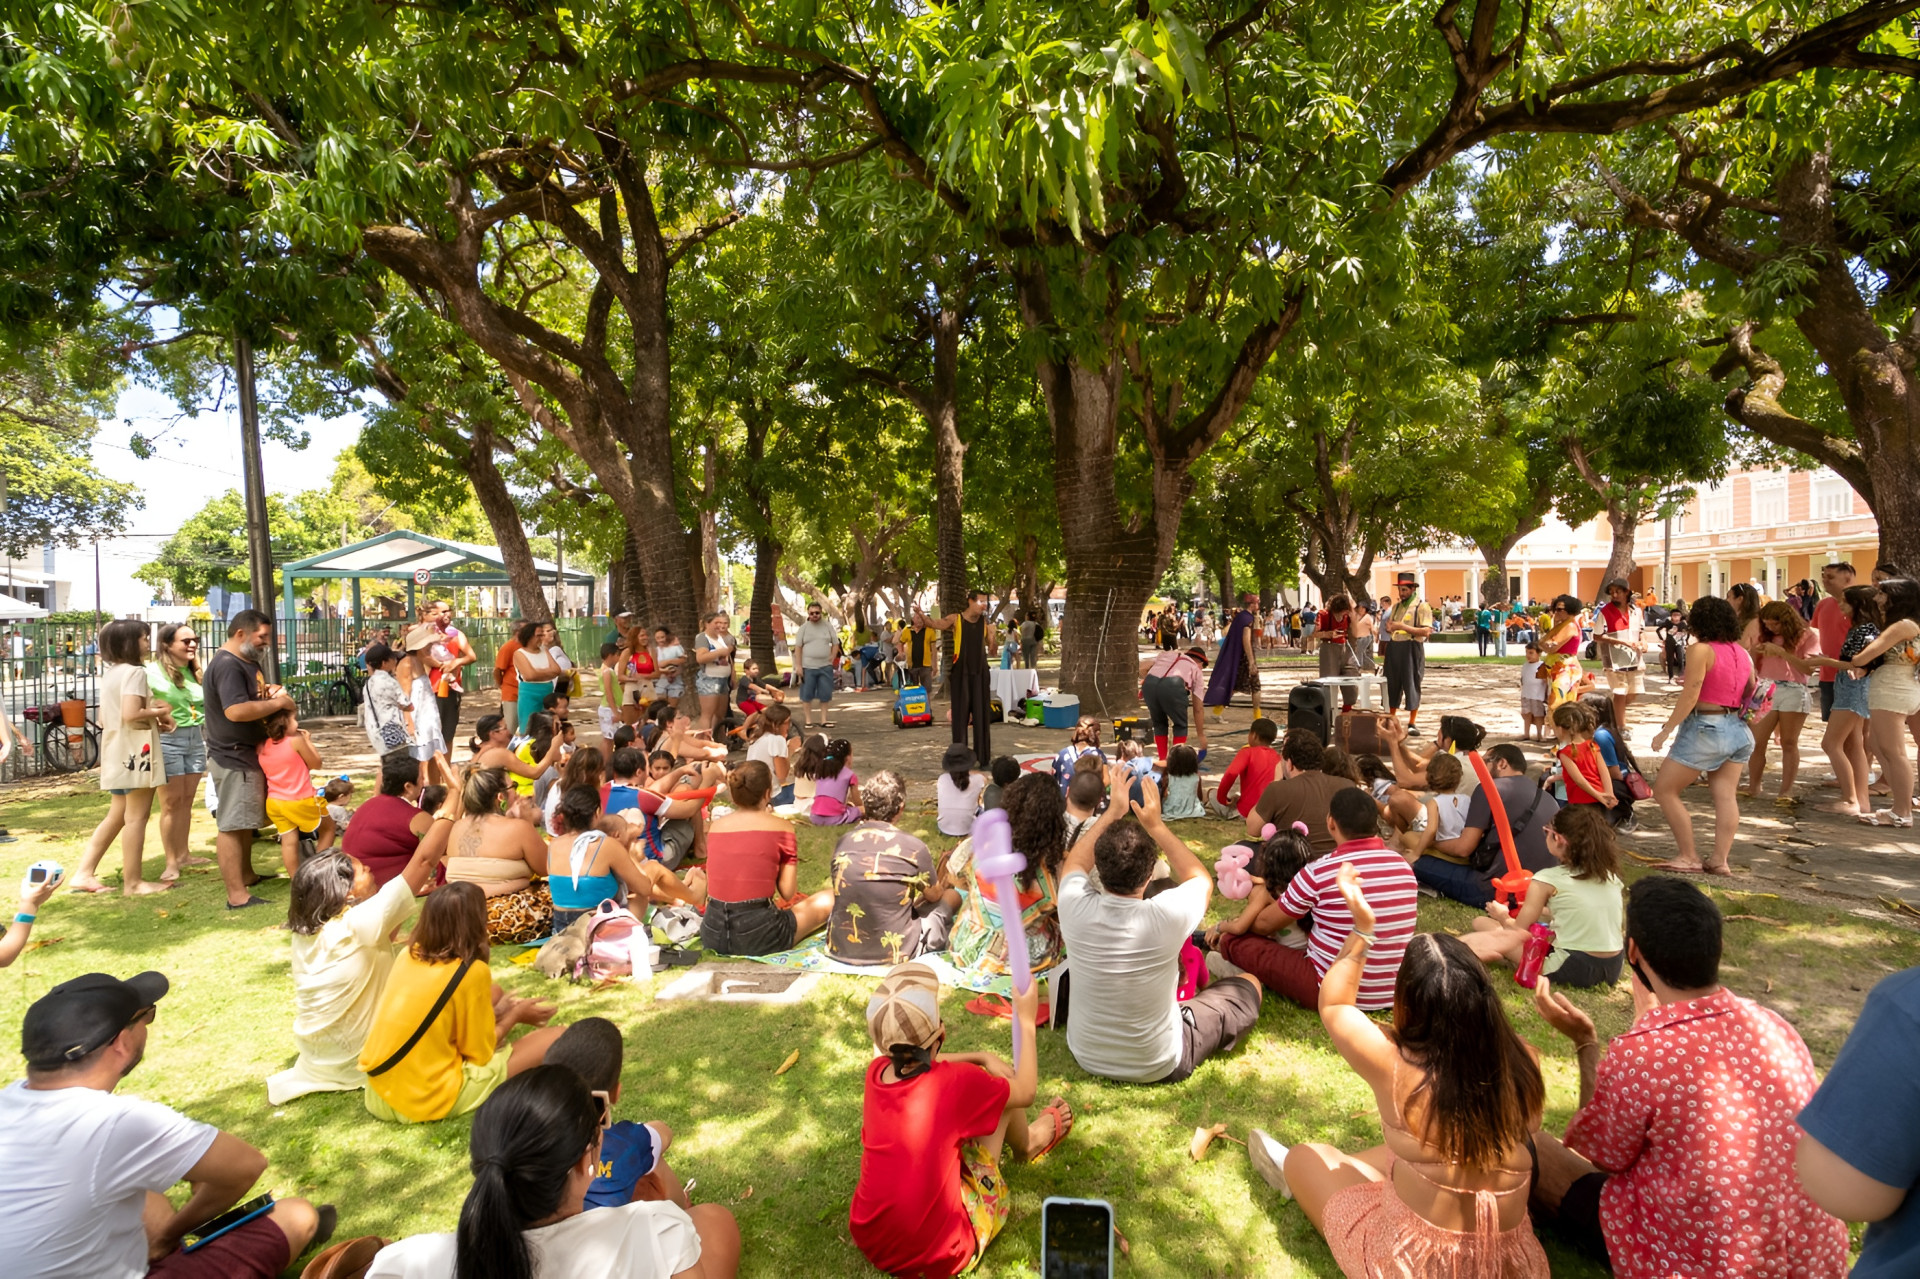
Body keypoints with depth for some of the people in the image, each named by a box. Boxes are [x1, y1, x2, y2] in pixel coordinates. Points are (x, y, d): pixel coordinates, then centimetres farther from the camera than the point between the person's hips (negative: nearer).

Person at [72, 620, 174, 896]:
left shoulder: (111, 673, 14)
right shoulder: (135, 671, -14)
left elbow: (104, 720, 18)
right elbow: (131, 715, -26)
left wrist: (153, 717, 12)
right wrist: (159, 712, -8)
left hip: (118, 753, 9)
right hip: (136, 751, -9)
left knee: (117, 815, 18)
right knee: (136, 816, -2)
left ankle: (84, 873, 18)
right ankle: (133, 882, 3)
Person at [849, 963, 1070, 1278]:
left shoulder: (877, 1071, -9)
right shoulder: (956, 1083, -24)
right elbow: (1026, 1091, -4)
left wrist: (981, 1057, 13)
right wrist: (1026, 1019, 5)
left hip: (870, 1242, 5)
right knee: (1004, 1096, 5)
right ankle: (1027, 1143, 36)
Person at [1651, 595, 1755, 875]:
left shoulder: (1700, 650, -12)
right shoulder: (1743, 652, 10)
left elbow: (1690, 696, -17)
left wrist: (1666, 730, -14)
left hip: (1706, 727, -8)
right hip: (1738, 730, 8)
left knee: (1664, 790, 1)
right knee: (1726, 796, 7)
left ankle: (1688, 857, 3)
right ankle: (1720, 860, 5)